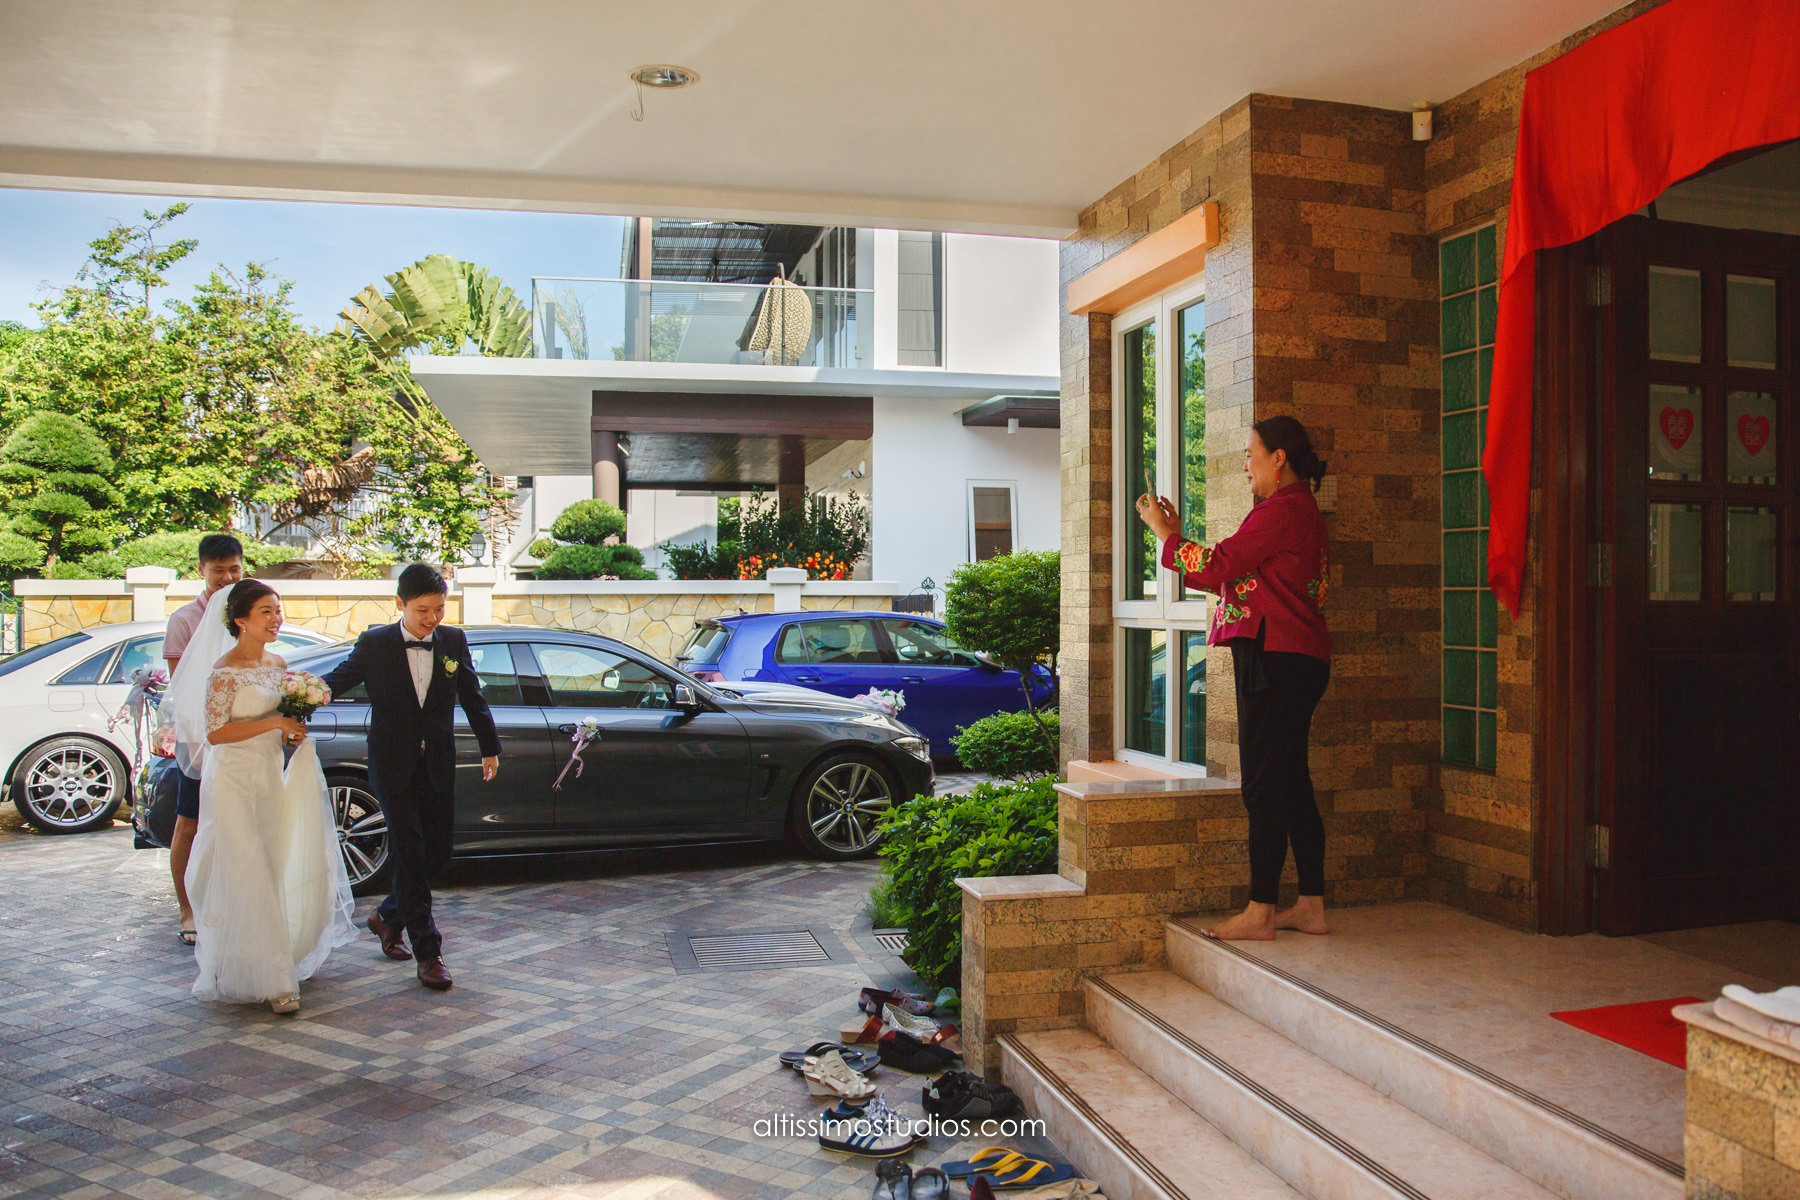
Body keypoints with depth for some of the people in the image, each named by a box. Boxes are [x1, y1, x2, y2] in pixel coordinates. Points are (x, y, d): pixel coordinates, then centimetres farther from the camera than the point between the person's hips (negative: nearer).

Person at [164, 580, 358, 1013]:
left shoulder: (277, 665, 9)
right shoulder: (224, 671, -12)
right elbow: (215, 732, -17)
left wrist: (294, 732, 0)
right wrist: (272, 723, -20)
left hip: (271, 778, 7)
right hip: (235, 783, -7)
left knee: (275, 873, 12)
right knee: (247, 877, -5)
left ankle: (268, 967, 26)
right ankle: (266, 980, -1)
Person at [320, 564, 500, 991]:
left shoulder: (453, 640, 2)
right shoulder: (375, 644, -5)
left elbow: (472, 697, 12)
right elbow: (336, 680, 2)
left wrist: (490, 747, 18)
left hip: (439, 765, 4)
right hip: (393, 765, -3)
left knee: (438, 853, 8)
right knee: (409, 856, -6)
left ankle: (388, 916, 34)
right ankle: (428, 952, 0)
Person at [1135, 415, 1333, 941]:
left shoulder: (1281, 510, -13)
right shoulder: (1302, 510, 20)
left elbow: (1215, 568, -15)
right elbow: (1236, 573, 20)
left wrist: (1165, 532, 0)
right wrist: (1176, 531, 19)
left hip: (1273, 658, -10)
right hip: (1299, 660, 11)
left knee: (1263, 787, -6)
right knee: (1291, 784, 13)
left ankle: (1260, 912, 0)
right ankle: (1311, 906, 18)